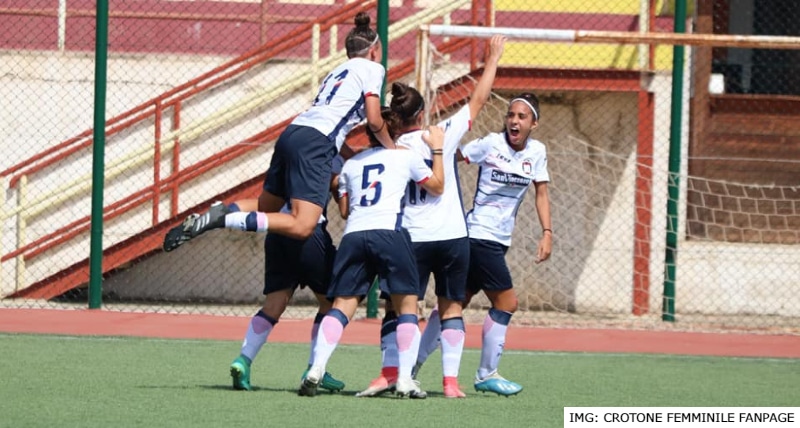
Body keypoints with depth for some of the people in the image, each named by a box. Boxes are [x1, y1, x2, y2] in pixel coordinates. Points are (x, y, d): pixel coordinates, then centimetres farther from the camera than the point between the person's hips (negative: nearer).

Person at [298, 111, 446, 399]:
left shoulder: (351, 164, 24)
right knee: (406, 306, 4)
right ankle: (405, 379, -5)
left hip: (353, 235, 3)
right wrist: (437, 149, 36)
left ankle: (316, 369, -17)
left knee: (342, 306, -1)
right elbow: (437, 186, 27)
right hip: (390, 232, -3)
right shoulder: (406, 156, 15)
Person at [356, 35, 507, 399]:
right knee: (451, 308, 8)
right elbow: (478, 100, 6)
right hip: (453, 236, 0)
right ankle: (451, 380, 1)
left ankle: (389, 371, -13)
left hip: (412, 240, 0)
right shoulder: (443, 136, -3)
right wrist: (494, 58, 15)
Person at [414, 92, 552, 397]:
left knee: (458, 301, 9)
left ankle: (413, 362, 17)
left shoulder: (536, 152, 5)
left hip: (499, 242, 6)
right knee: (506, 302, -9)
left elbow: (541, 193, 7)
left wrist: (547, 232, -3)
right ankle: (487, 374, 2)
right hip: (479, 234, -6)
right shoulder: (490, 145, -10)